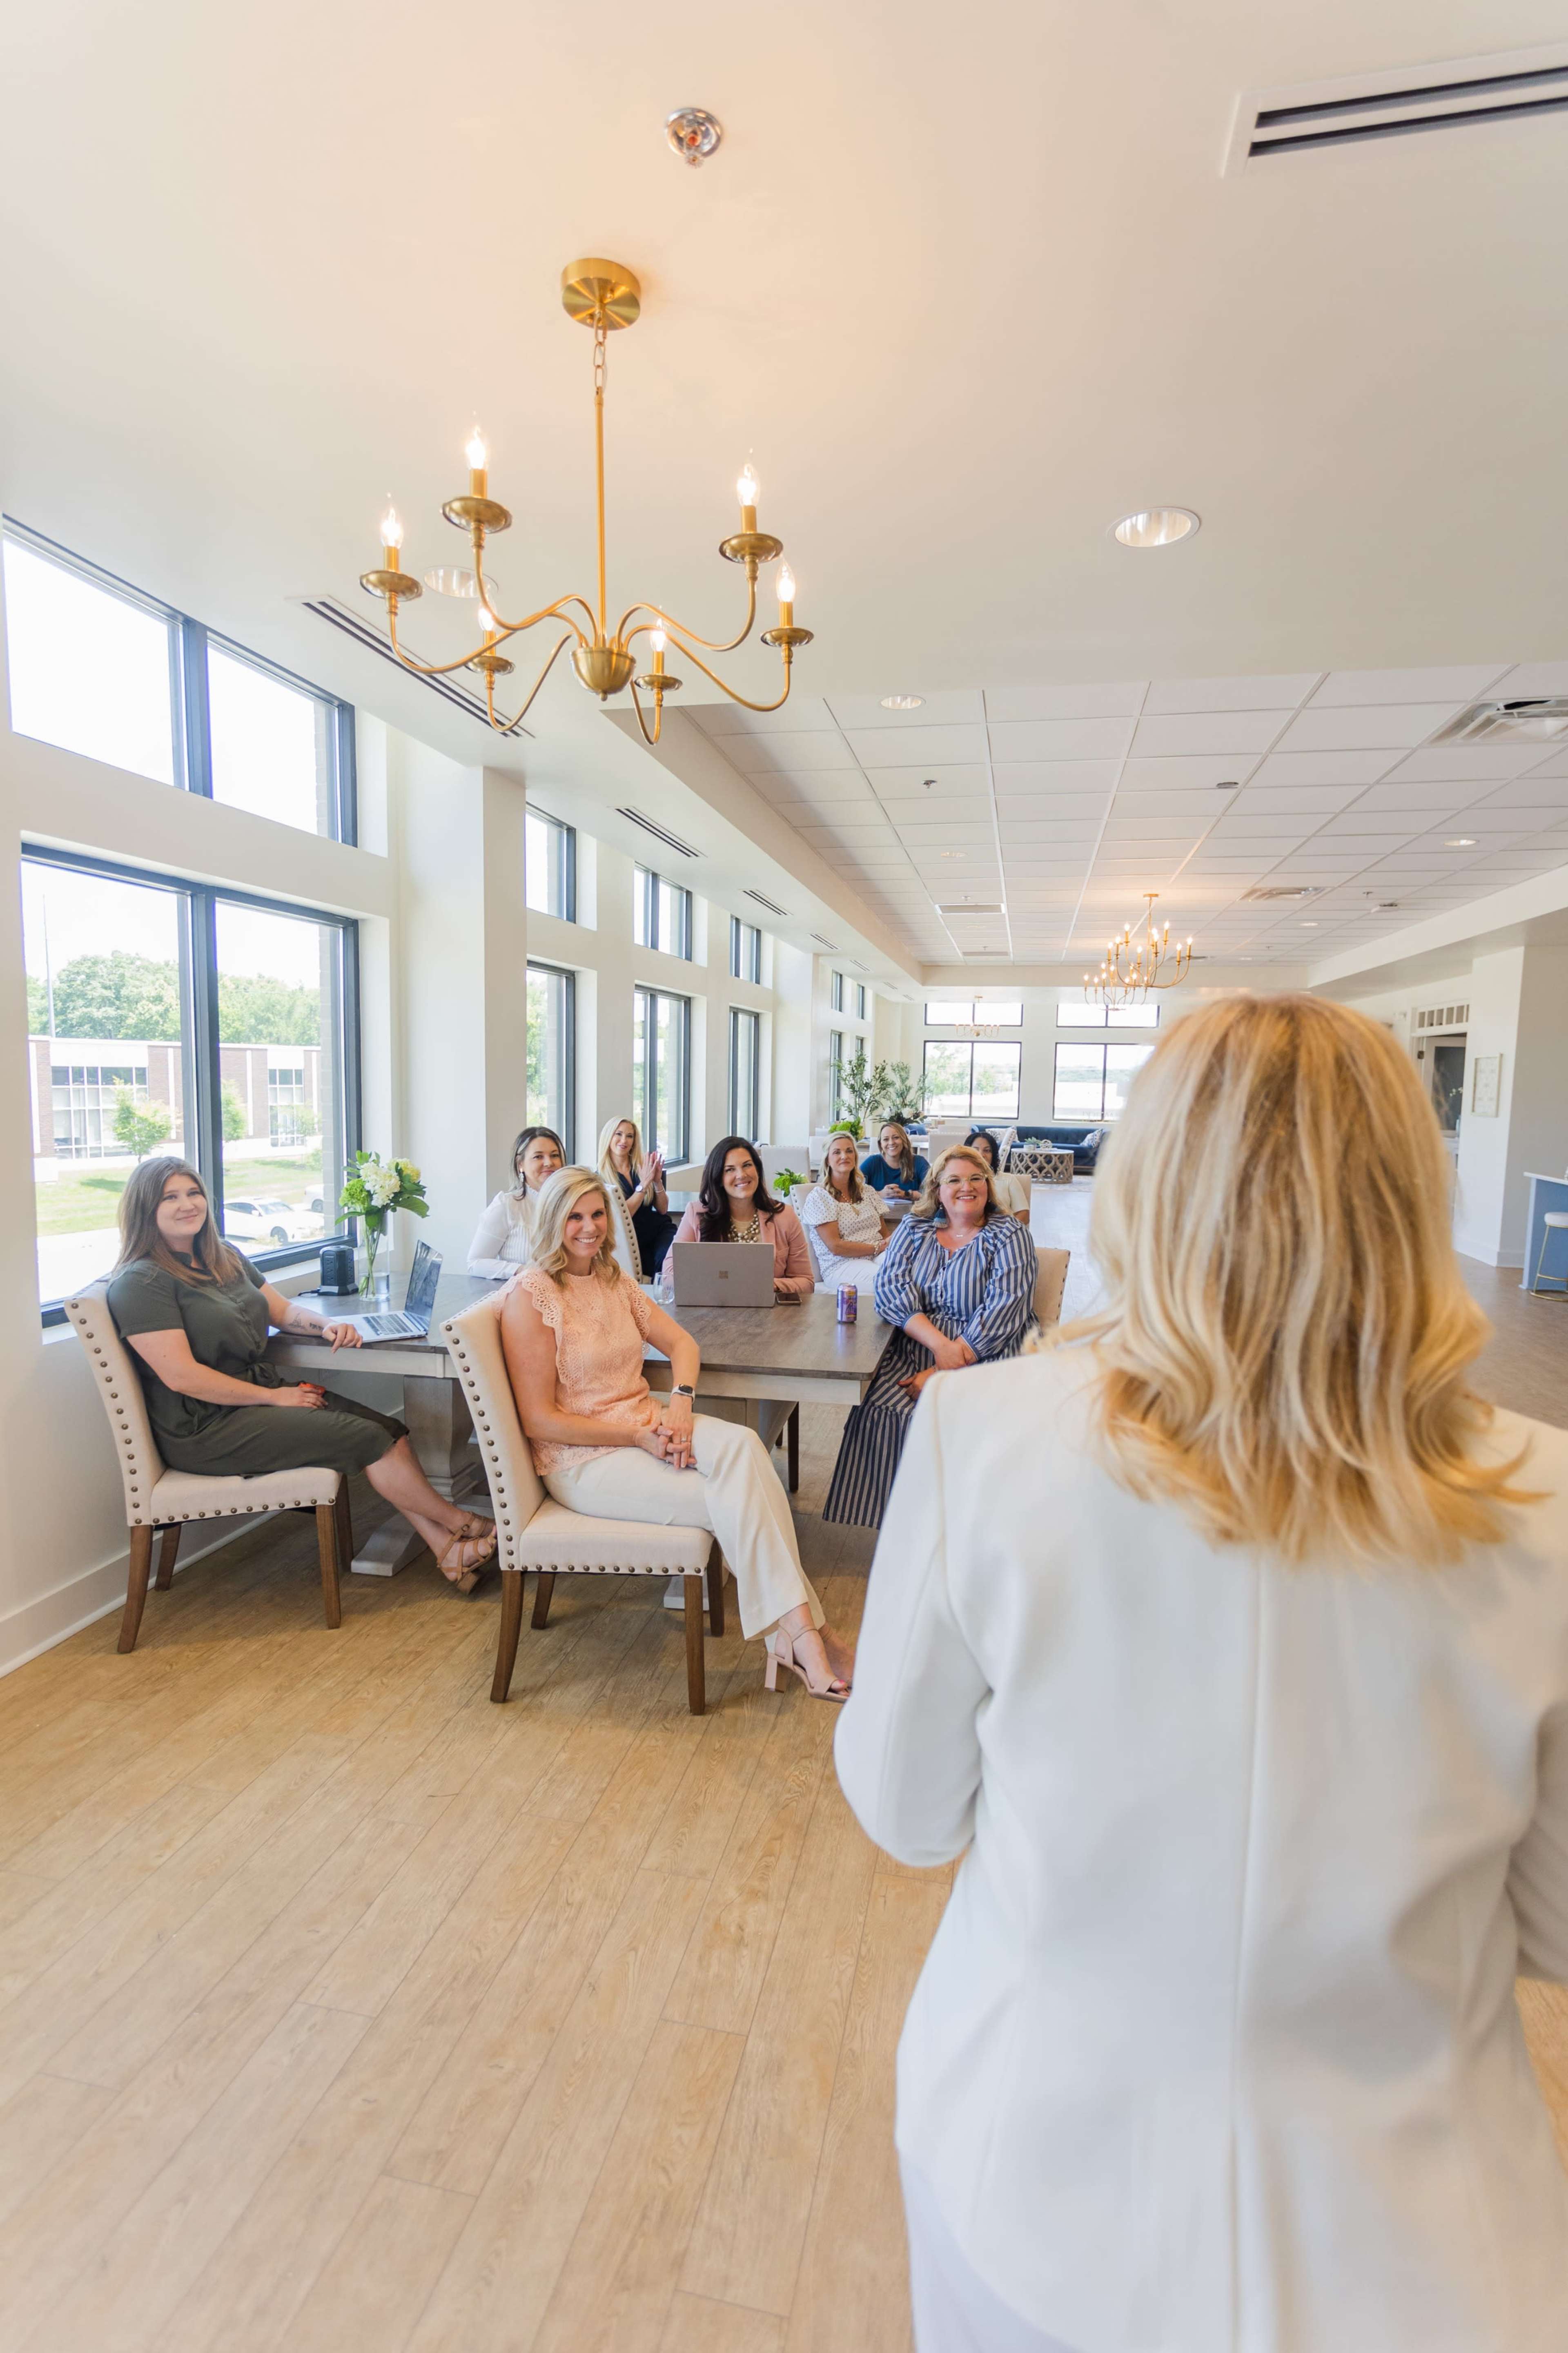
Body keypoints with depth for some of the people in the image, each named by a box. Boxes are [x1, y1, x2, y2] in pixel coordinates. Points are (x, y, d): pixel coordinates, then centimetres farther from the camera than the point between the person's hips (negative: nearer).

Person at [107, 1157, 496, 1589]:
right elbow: (181, 1376, -19)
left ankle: (447, 1548, -9)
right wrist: (274, 1397, -16)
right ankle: (461, 1522, 0)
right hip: (206, 1428, -8)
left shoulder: (223, 1257, 14)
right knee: (367, 1438, -17)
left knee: (392, 1432, -11)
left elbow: (283, 1309, 21)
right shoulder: (140, 1282, -12)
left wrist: (324, 1324, -2)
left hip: (263, 1390, 8)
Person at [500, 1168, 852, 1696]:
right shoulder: (531, 1295, -10)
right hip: (582, 1459, -5)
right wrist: (639, 1437, -17)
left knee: (741, 1444, -26)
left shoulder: (614, 1280, 12)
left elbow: (682, 1342, 10)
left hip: (646, 1426, 6)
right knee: (731, 1498, -25)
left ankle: (797, 1632, -27)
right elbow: (539, 1420, -13)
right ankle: (803, 1632, -15)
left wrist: (680, 1403, -11)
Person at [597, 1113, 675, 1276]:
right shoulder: (600, 1178, -1)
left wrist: (658, 1182, -10)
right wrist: (644, 1184, -17)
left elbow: (663, 1210, 7)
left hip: (660, 1230, 2)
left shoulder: (644, 1167, 6)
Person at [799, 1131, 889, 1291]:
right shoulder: (819, 1197, -1)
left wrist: (890, 1243, -9)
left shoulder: (868, 1193, 20)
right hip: (841, 1266, -6)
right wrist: (879, 1247, -10)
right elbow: (835, 1246, -9)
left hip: (877, 1259, 6)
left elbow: (885, 1235, 16)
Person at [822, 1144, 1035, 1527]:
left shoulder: (1010, 1237, 3)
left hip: (984, 1361, -3)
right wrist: (938, 1343, -17)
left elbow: (1004, 1308, -9)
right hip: (913, 1350, 3)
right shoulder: (914, 1227, 12)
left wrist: (944, 1371, -18)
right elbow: (890, 1287, -1)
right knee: (876, 1413, -25)